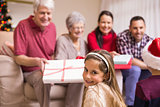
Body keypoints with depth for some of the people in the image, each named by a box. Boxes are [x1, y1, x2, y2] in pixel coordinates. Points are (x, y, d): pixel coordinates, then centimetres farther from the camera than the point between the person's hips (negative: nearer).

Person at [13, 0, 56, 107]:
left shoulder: (52, 26, 9)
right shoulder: (23, 26, -10)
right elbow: (18, 58, -14)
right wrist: (37, 61, -31)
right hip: (31, 72, -5)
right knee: (42, 78, -39)